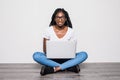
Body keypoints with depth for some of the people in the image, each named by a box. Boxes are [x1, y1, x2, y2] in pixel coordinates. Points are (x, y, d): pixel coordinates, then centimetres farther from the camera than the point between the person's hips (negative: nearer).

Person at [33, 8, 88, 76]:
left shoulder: (71, 31, -3)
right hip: (51, 59, 0)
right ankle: (70, 66, -30)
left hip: (66, 59, 1)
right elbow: (45, 50, -2)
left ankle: (54, 69, -33)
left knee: (84, 54, -25)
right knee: (36, 55, -30)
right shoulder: (49, 30, -4)